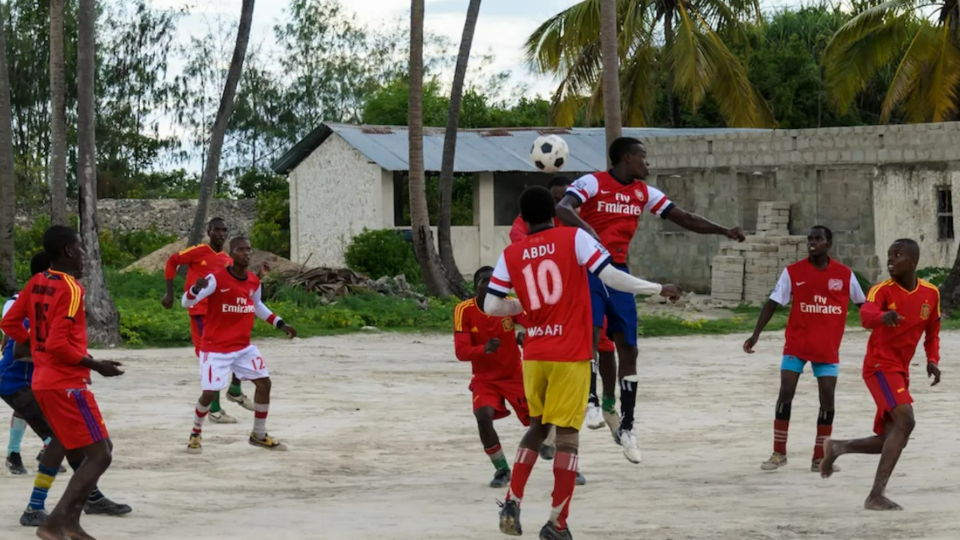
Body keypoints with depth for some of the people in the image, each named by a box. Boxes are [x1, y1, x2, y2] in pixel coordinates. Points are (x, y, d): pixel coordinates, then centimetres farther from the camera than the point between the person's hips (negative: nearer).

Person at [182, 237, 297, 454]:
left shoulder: (254, 282, 1)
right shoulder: (216, 279, -19)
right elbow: (186, 302, -24)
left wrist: (280, 324, 18)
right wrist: (196, 289, -46)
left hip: (244, 346, 6)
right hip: (216, 348, -6)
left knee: (264, 383, 2)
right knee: (210, 393, -10)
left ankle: (259, 435, 18)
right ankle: (195, 434, 17)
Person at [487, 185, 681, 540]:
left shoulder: (511, 255, 4)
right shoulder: (574, 238, -5)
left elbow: (491, 306, 3)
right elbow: (609, 276, -13)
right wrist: (657, 289, -4)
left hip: (534, 355, 4)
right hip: (571, 355, -4)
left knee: (537, 427, 22)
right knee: (567, 434, 0)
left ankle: (513, 502, 8)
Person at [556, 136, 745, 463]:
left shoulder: (644, 193, 10)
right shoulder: (593, 183, -8)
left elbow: (684, 218, 11)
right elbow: (563, 208, -24)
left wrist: (723, 231, 1)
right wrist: (584, 227, -43)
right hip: (589, 270, -6)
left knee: (628, 349, 4)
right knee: (590, 336, -21)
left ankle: (626, 427, 11)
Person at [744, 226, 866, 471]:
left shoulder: (844, 274, -1)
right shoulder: (793, 272, -4)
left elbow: (862, 303, 11)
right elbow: (773, 303, -4)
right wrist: (756, 334, -11)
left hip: (828, 348, 1)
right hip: (796, 343, -1)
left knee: (827, 396, -3)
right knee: (786, 392, -6)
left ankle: (820, 458, 8)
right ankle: (779, 453, 6)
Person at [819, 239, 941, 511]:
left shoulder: (931, 294, 4)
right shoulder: (883, 290, -11)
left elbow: (932, 333, 17)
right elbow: (866, 315, -33)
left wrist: (932, 360, -2)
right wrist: (882, 317, -57)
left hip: (900, 371, 7)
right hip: (880, 366, -7)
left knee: (889, 440, 10)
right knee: (905, 421, -26)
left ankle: (837, 447, 36)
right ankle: (876, 495, -28)